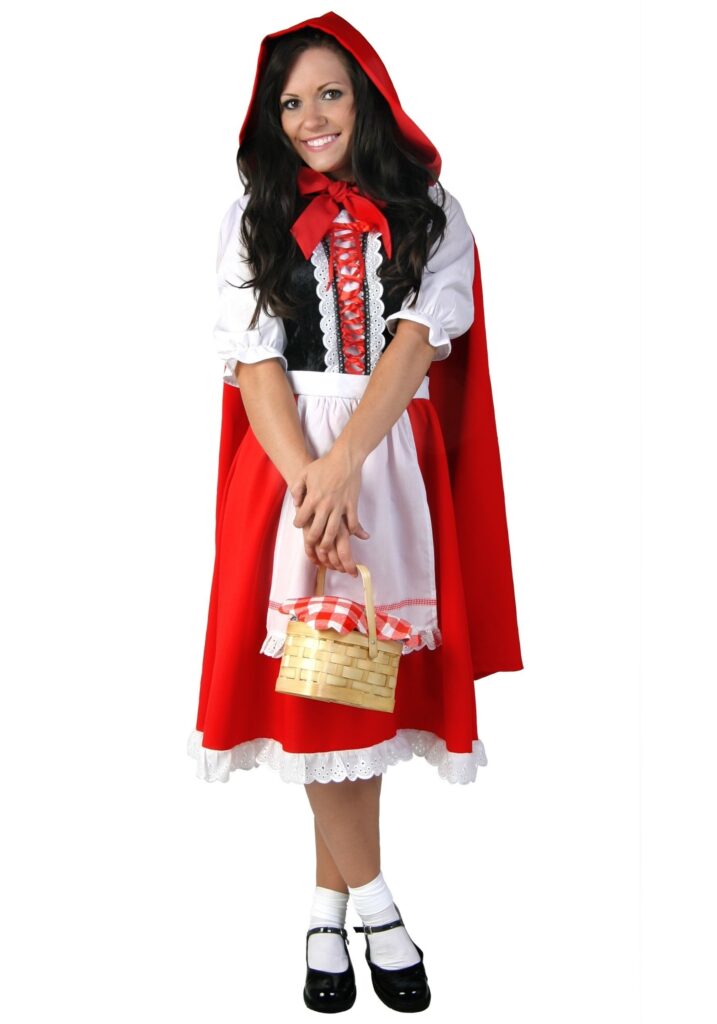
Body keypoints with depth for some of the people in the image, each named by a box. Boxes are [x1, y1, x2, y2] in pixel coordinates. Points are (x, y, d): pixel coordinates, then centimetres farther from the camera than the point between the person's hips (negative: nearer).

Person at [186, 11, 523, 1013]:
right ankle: (374, 901, 9)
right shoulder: (252, 219, 10)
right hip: (289, 458, 0)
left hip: (395, 458, 0)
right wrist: (308, 480, -16)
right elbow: (254, 358, -2)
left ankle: (329, 907, 17)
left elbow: (420, 334, -7)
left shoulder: (430, 213, 8)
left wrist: (346, 462, -21)